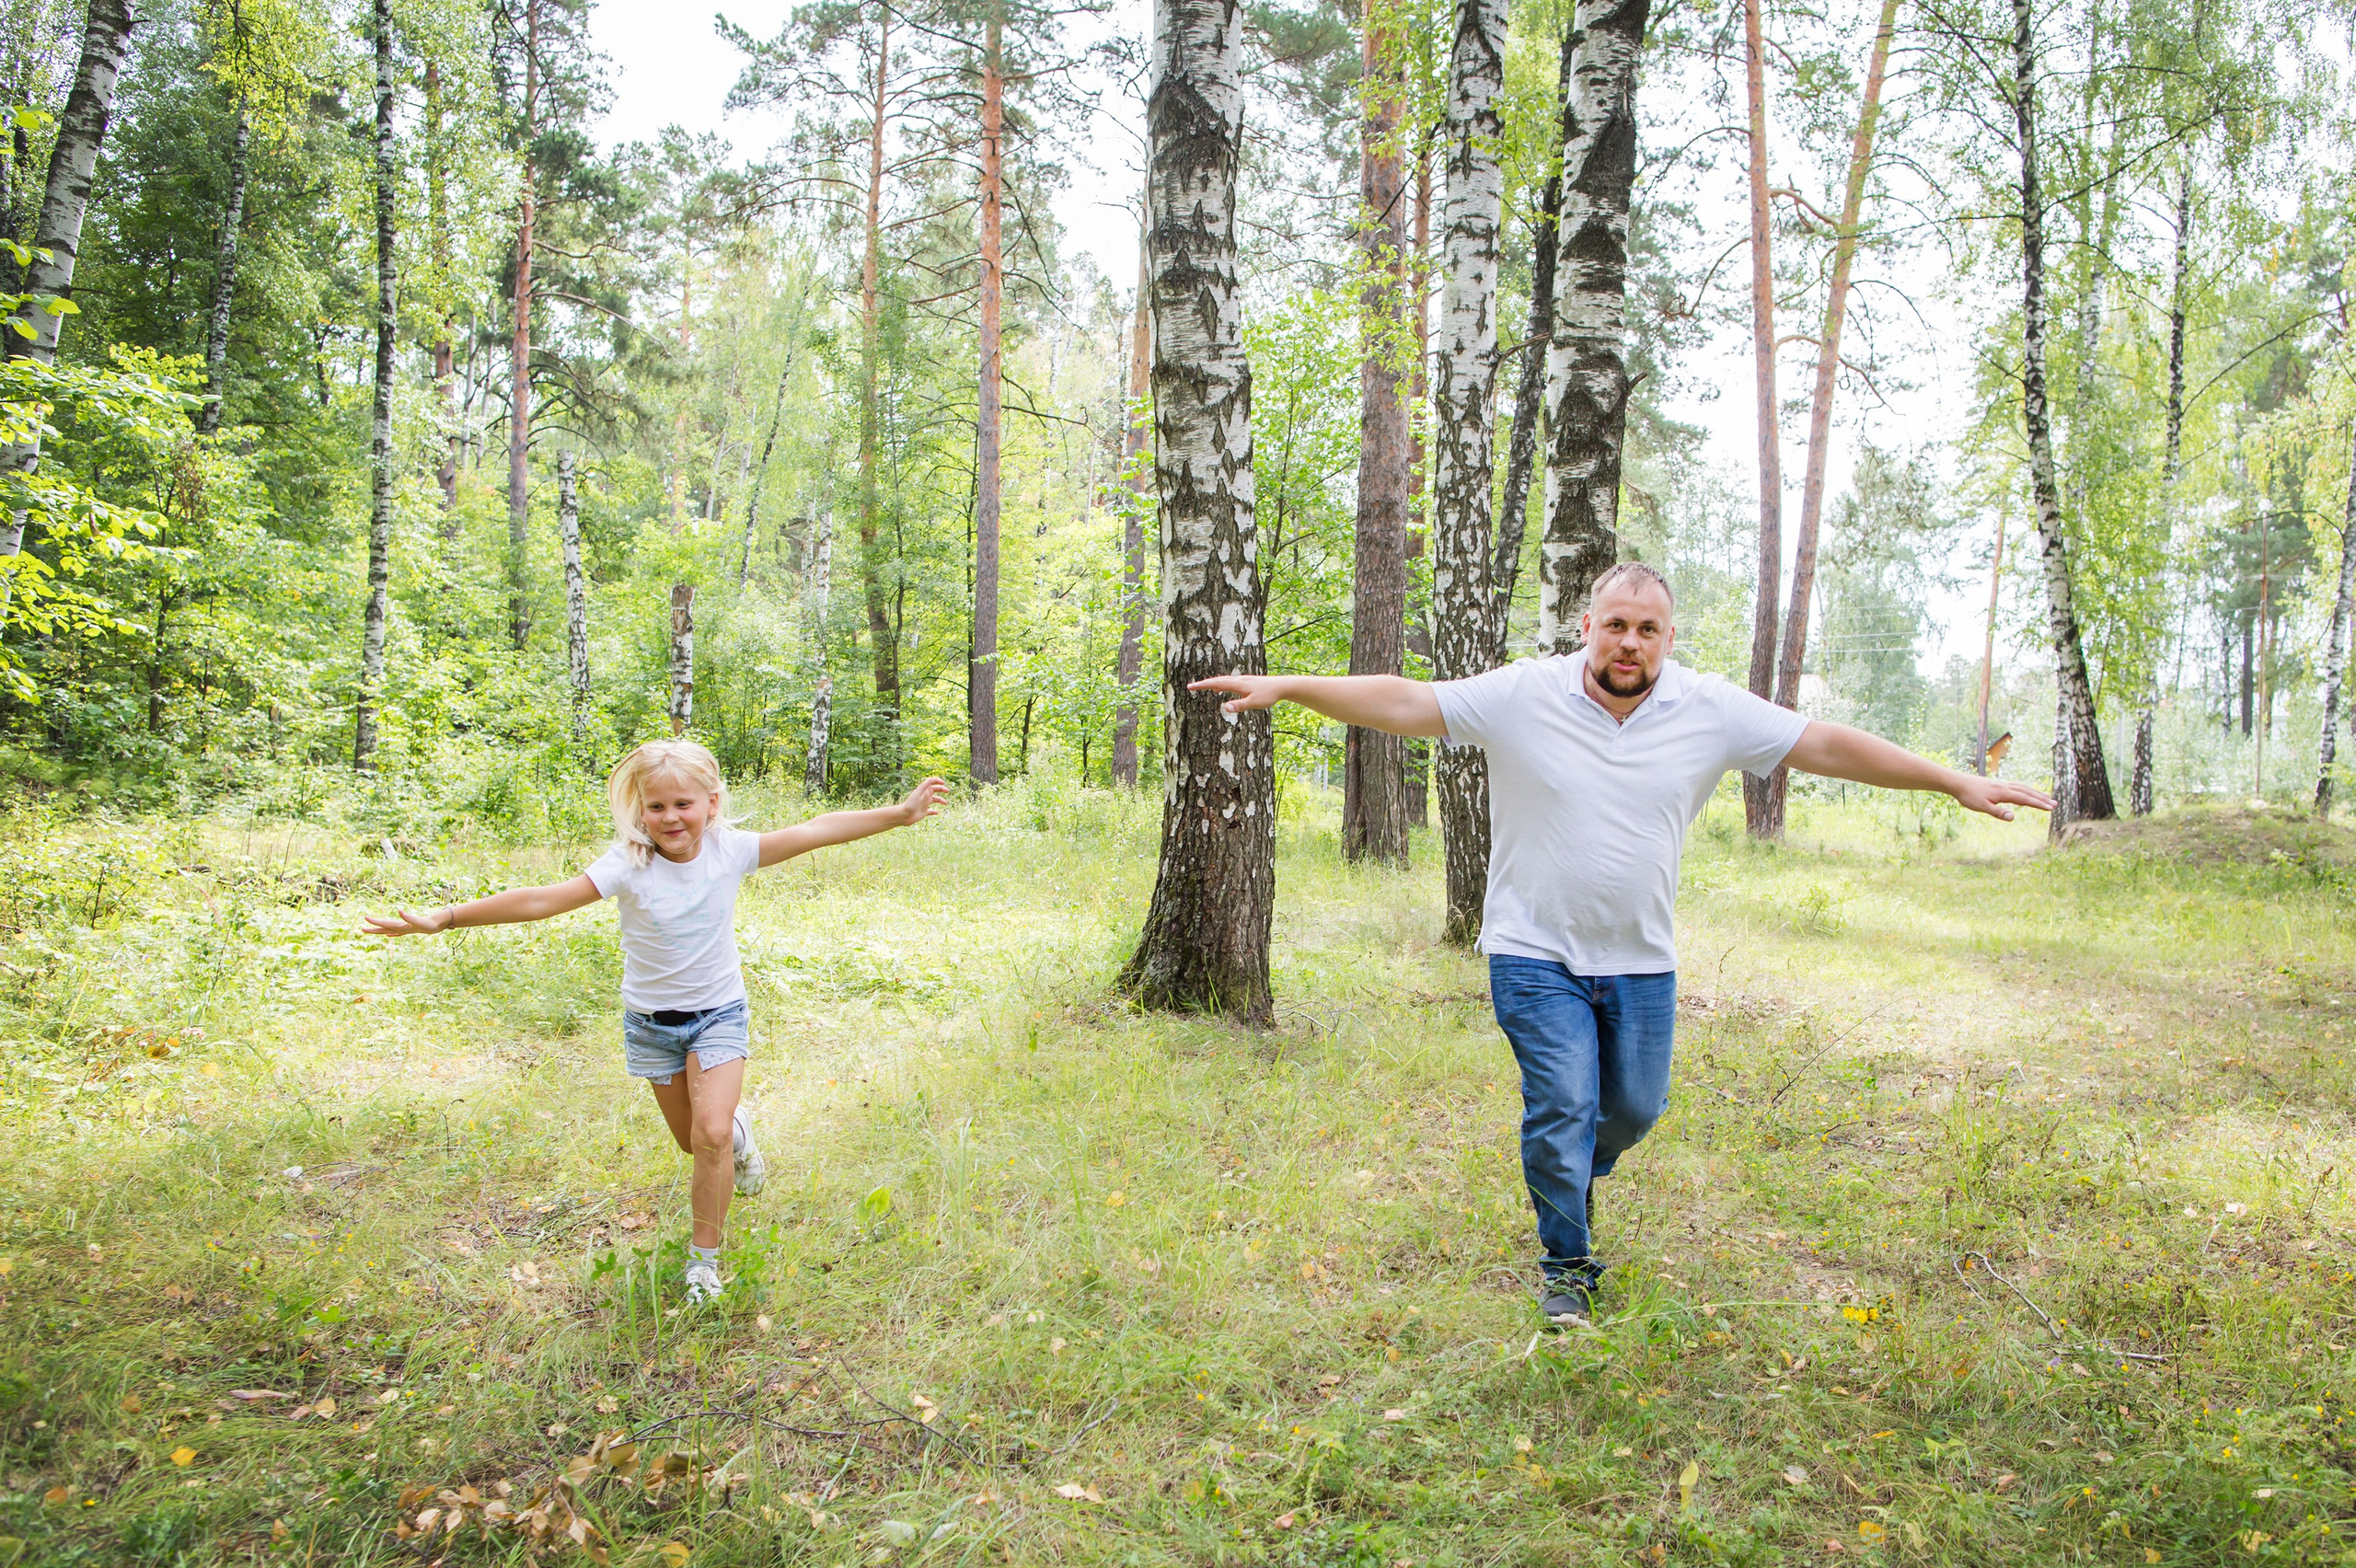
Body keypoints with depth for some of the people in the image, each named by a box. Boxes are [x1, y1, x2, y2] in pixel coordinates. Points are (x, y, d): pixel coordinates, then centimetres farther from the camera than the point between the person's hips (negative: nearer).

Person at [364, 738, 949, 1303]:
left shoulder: (729, 850, -16)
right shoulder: (628, 865, -21)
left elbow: (816, 832, -14)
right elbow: (542, 900, -26)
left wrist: (899, 813, -13)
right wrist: (444, 918, -33)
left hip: (719, 1013, -1)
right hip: (653, 1022, 1)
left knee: (711, 1135, -17)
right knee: (691, 1139, 14)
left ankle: (704, 1258, 2)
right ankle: (738, 1130, 52)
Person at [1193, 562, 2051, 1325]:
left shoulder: (1711, 710, -5)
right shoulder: (1522, 694, -12)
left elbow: (1826, 745, -2)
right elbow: (1405, 702, -15)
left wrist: (1957, 783, -1)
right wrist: (1287, 686, -23)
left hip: (1642, 961, 3)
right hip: (1537, 954, -3)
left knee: (1634, 1108, 13)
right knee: (1563, 1106, -6)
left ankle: (1572, 1175, 47)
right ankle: (1565, 1262, 17)